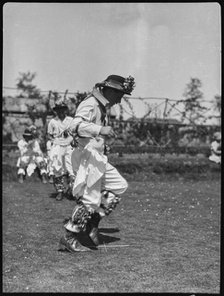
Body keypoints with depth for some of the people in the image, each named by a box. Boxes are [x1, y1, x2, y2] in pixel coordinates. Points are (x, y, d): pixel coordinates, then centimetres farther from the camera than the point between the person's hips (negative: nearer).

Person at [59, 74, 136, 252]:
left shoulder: (102, 108, 18)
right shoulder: (90, 104, -13)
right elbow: (75, 126, -28)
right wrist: (100, 129, -39)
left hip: (98, 158, 10)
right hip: (87, 156, -10)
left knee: (120, 186, 10)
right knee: (90, 199, -9)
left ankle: (92, 223, 11)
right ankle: (69, 238, 2)